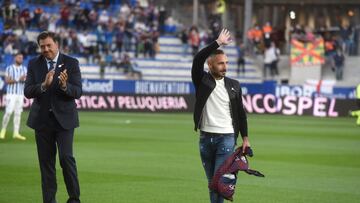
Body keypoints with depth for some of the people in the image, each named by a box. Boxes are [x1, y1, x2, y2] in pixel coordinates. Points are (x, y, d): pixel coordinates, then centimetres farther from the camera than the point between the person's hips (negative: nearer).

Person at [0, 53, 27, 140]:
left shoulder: (24, 69, 12)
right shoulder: (9, 68, -2)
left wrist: (25, 80, -14)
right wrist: (18, 79, -18)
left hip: (20, 94, 4)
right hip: (11, 93, -4)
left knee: (18, 113, 3)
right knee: (8, 112, -10)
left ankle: (16, 133, 5)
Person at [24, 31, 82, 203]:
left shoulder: (71, 63, -2)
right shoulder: (34, 64, 4)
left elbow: (78, 92, -7)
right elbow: (28, 92, -4)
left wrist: (65, 86, -28)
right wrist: (44, 85, -23)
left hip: (64, 118, -2)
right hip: (42, 119, 3)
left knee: (66, 157, -13)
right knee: (46, 162, 6)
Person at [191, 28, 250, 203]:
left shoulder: (233, 85, 6)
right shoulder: (202, 81, 1)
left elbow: (240, 112, 11)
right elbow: (198, 59, -16)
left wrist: (245, 138, 6)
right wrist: (218, 42, -15)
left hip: (226, 138, -1)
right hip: (205, 138, 1)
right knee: (211, 182, 9)